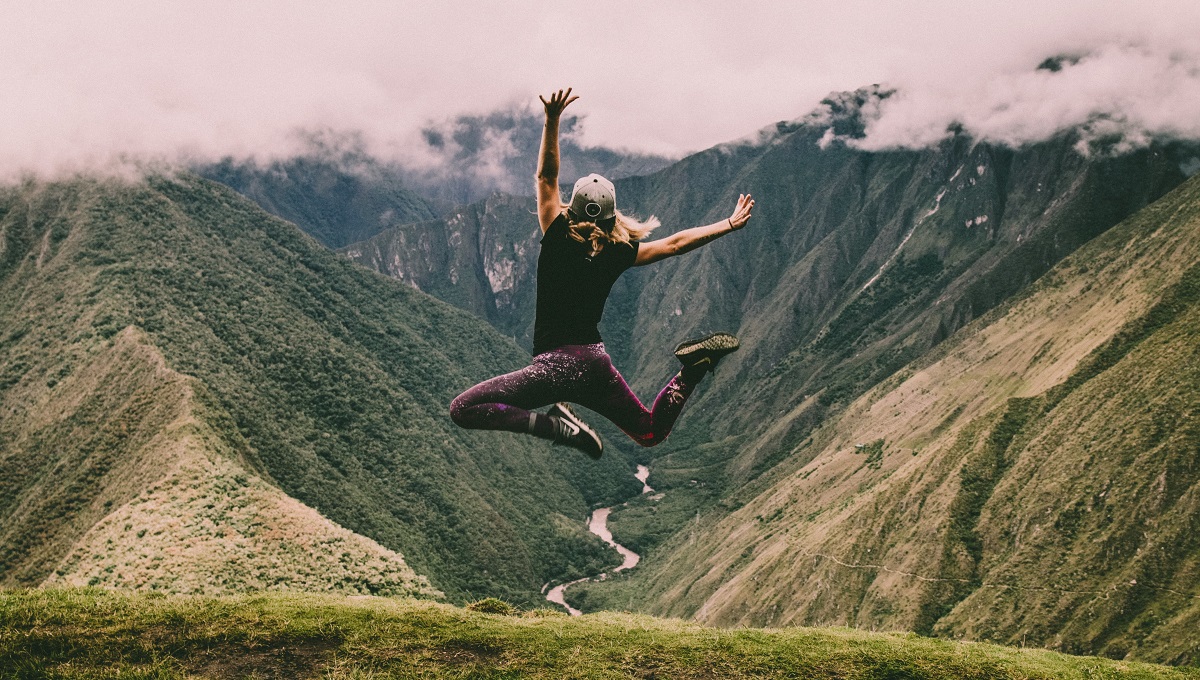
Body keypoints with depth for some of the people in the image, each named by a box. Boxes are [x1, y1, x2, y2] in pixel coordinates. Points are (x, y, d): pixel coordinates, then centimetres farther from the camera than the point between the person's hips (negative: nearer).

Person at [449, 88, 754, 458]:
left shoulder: (558, 240, -7)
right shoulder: (618, 254, 3)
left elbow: (546, 177, -4)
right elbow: (675, 243, 11)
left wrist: (552, 120, -7)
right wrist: (729, 224, 20)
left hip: (558, 363, -5)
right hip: (597, 362, 5)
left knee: (463, 409, -8)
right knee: (651, 432, 24)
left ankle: (554, 424, -23)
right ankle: (693, 367, -2)